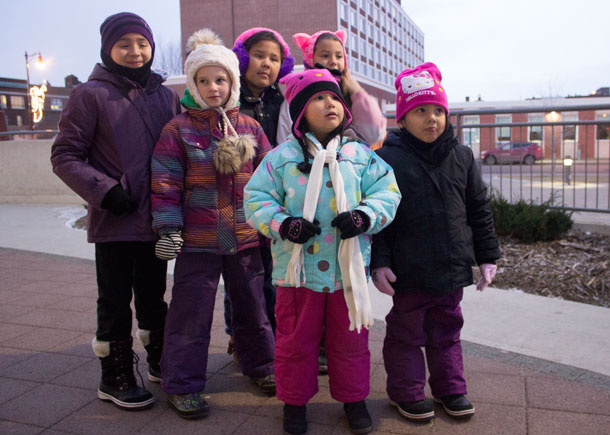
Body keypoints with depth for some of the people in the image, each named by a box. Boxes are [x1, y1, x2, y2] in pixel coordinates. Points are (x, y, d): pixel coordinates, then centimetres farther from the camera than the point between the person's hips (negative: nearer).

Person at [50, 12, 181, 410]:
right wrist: (104, 190, -17)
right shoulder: (91, 95, -5)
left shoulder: (167, 96, 7)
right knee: (116, 301, 7)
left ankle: (160, 361, 36)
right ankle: (116, 377, 22)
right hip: (114, 222, -4)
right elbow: (65, 156, -5)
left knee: (153, 296, 18)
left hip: (156, 219, 4)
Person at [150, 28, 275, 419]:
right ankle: (182, 384, 19)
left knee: (252, 306, 16)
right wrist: (168, 228, -9)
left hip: (246, 237, 3)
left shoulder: (249, 127, 5)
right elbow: (165, 183, -4)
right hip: (197, 239, -3)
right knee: (192, 313, 4)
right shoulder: (179, 129, -3)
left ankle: (260, 366, 36)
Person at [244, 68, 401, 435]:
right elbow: (256, 199, -1)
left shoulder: (360, 155, 4)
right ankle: (295, 400, 31)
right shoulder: (282, 157, -1)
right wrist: (283, 224, -16)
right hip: (299, 267, -1)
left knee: (350, 338, 13)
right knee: (296, 339, 11)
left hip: (349, 268, 2)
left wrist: (365, 217, -15)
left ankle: (354, 398, 34)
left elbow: (387, 192, 3)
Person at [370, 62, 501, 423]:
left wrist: (488, 255, 9)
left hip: (453, 268, 4)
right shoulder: (388, 158, -8)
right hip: (409, 271, -4)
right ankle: (406, 391, 28)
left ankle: (450, 387, 36)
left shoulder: (462, 156, 5)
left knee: (447, 329, 19)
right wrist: (379, 262, -13)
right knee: (407, 332, 10)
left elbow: (479, 210, 10)